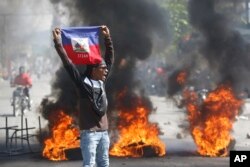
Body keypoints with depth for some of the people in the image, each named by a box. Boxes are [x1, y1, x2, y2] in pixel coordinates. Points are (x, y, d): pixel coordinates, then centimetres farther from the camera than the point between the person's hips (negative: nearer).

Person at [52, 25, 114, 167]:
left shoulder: (102, 82, 11)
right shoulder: (83, 82, -5)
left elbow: (110, 58, 19)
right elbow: (68, 63, -9)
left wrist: (107, 37, 21)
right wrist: (58, 42, -12)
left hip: (104, 131, 6)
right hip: (89, 132, -6)